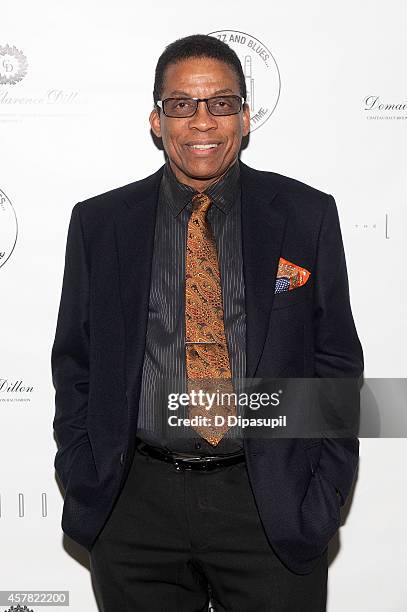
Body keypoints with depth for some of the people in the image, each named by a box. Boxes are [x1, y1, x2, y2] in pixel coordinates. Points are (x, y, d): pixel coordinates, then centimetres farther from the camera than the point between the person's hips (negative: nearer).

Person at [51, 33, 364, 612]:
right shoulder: (98, 223, 2)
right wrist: (84, 487, -1)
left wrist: (325, 493, -4)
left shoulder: (308, 216, -1)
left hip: (273, 507, 0)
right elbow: (75, 362, 6)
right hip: (136, 505, 1)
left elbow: (336, 359, 1)